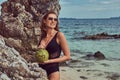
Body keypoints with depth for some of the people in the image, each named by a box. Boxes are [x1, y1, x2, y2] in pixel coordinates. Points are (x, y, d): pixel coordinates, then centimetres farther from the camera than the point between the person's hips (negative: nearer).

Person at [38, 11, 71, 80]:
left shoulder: (59, 35, -6)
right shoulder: (43, 36, 8)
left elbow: (67, 56, -6)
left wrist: (49, 61, -12)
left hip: (53, 70, -5)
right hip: (41, 70, 5)